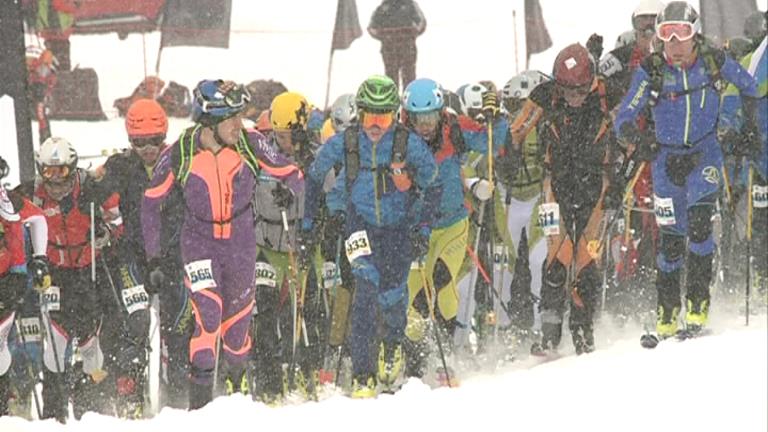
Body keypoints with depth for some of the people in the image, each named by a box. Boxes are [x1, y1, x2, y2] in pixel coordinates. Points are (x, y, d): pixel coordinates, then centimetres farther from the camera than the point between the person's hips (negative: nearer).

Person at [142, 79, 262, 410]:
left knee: (238, 316, 12)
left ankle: (237, 379, 40)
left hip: (241, 240, 2)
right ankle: (200, 399, -14)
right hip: (199, 240, -2)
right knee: (208, 312, -19)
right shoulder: (180, 155, -17)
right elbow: (150, 203, -4)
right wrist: (153, 257, -5)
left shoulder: (249, 144, -15)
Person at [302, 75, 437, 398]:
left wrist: (423, 228, -8)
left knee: (391, 296, -2)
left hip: (399, 228, 0)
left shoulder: (410, 145, -12)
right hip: (361, 225, 0)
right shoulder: (343, 144, -9)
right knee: (366, 285, -20)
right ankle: (362, 375, -19)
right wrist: (307, 223, 6)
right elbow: (314, 178, 7)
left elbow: (432, 187, 0)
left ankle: (393, 343, 37)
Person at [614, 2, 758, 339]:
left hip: (704, 152, -1)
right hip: (666, 157, 1)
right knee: (670, 236, 0)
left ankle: (697, 309, -16)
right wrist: (637, 138, -32)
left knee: (698, 221, -21)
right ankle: (666, 318, 14)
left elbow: (748, 86, 11)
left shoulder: (714, 62, -9)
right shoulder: (650, 71, -11)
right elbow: (623, 119, -12)